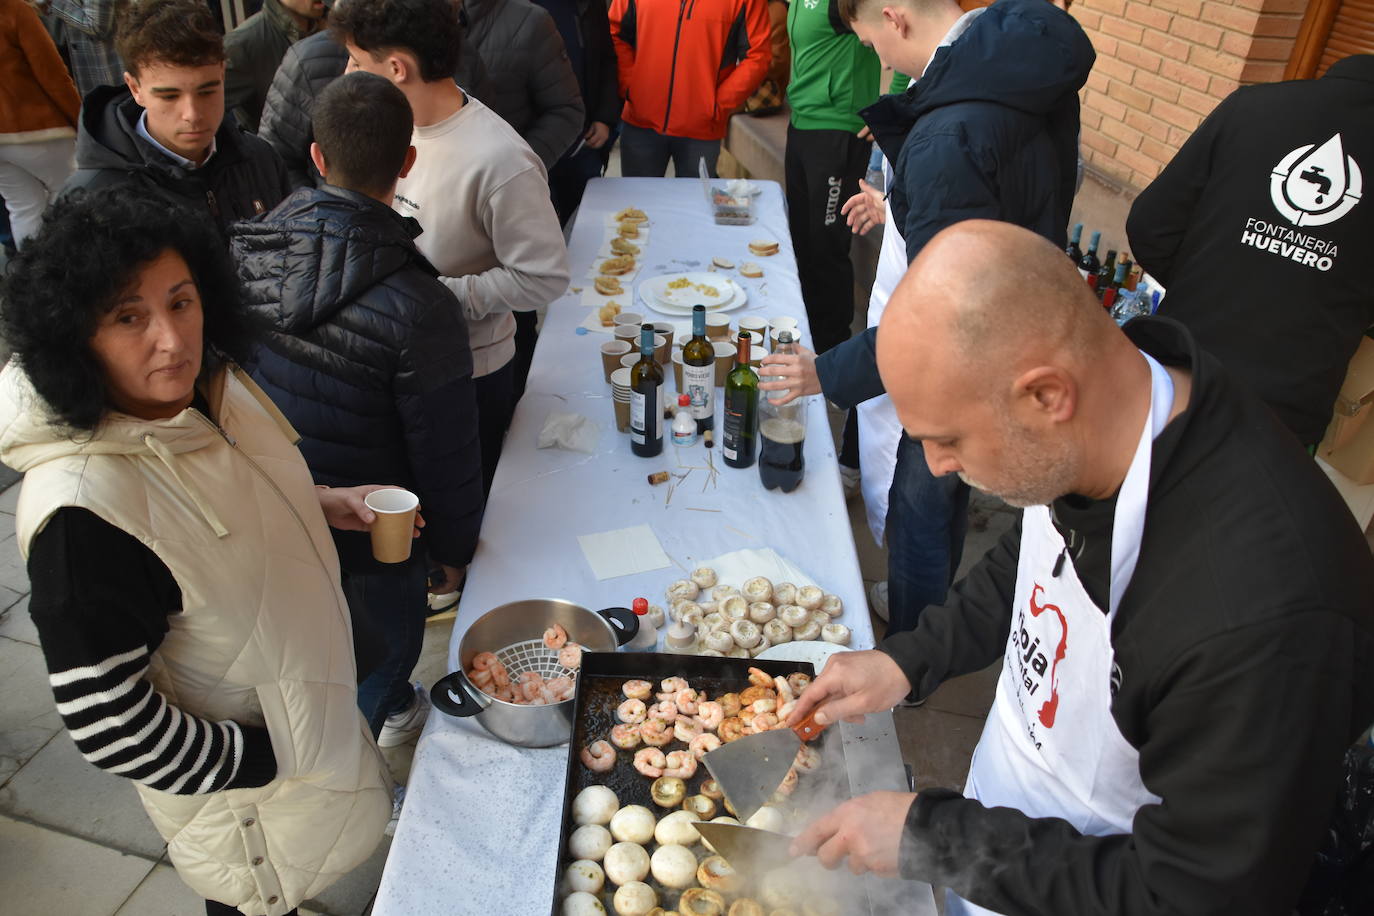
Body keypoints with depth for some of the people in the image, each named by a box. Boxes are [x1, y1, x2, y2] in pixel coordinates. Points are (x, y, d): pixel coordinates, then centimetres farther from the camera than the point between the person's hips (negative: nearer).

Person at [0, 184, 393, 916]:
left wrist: (319, 504, -5)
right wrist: (268, 765, -19)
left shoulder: (206, 389, -13)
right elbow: (106, 723, -28)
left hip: (291, 687, 7)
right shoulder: (83, 510, -36)